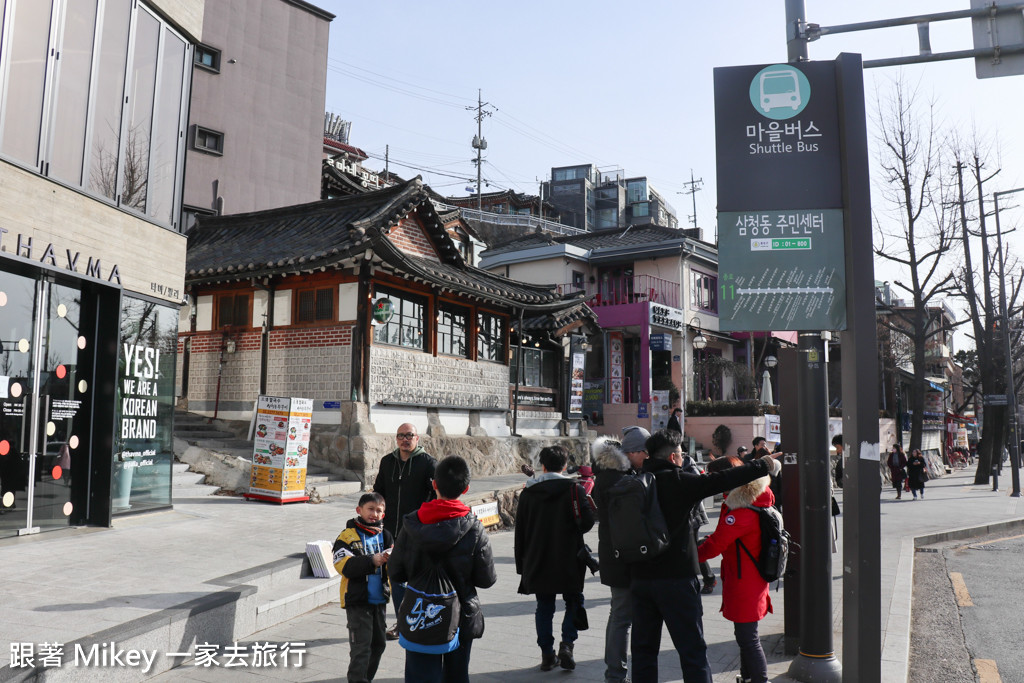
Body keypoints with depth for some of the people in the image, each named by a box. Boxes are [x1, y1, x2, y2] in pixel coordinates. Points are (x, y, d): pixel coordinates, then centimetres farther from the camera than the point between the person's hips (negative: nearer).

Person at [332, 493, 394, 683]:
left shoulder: (385, 535, 8)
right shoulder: (347, 535, -7)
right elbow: (345, 566, -19)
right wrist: (372, 561, -29)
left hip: (379, 599, 6)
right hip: (357, 600, -6)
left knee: (378, 643, 16)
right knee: (361, 646, -6)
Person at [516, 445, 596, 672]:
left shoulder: (528, 493, 4)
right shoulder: (574, 489, -6)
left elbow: (520, 532, 7)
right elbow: (586, 522, -13)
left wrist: (522, 566, 14)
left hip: (537, 564, 2)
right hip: (569, 563, -2)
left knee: (544, 607, 12)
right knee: (573, 602, 14)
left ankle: (546, 654, 12)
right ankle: (567, 644, -3)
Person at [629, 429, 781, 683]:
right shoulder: (678, 481, -10)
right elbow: (722, 480, -9)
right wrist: (762, 466, 1)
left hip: (640, 577, 6)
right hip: (676, 577, -5)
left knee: (644, 647, 14)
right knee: (693, 649, 3)